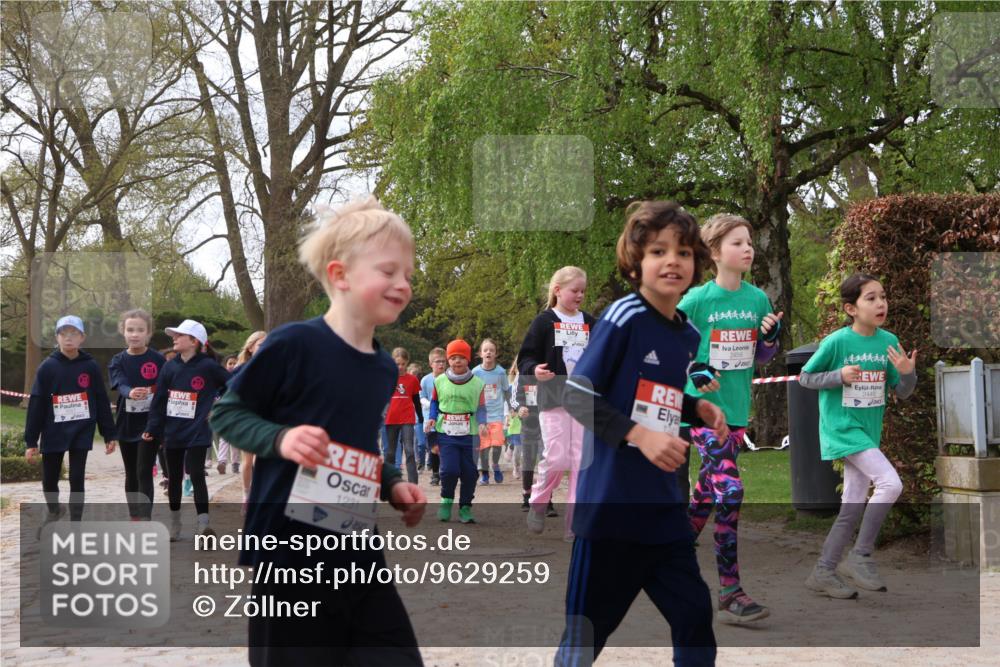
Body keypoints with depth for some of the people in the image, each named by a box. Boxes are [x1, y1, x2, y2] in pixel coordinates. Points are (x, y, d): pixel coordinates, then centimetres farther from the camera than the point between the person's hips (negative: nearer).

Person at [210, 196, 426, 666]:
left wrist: (394, 486, 7)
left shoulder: (385, 369, 9)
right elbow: (226, 413, -7)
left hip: (358, 551, 7)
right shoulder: (294, 344, -14)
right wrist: (281, 439, -23)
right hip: (289, 549, -7)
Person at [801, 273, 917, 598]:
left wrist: (907, 373, -16)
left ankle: (824, 572, 21)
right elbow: (805, 377, -5)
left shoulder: (889, 342, 1)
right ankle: (860, 556, -7)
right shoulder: (836, 342, -14)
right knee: (891, 483, -21)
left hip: (869, 431, 7)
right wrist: (839, 376, -20)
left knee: (853, 505, 10)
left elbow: (902, 392, 6)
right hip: (843, 428, -7)